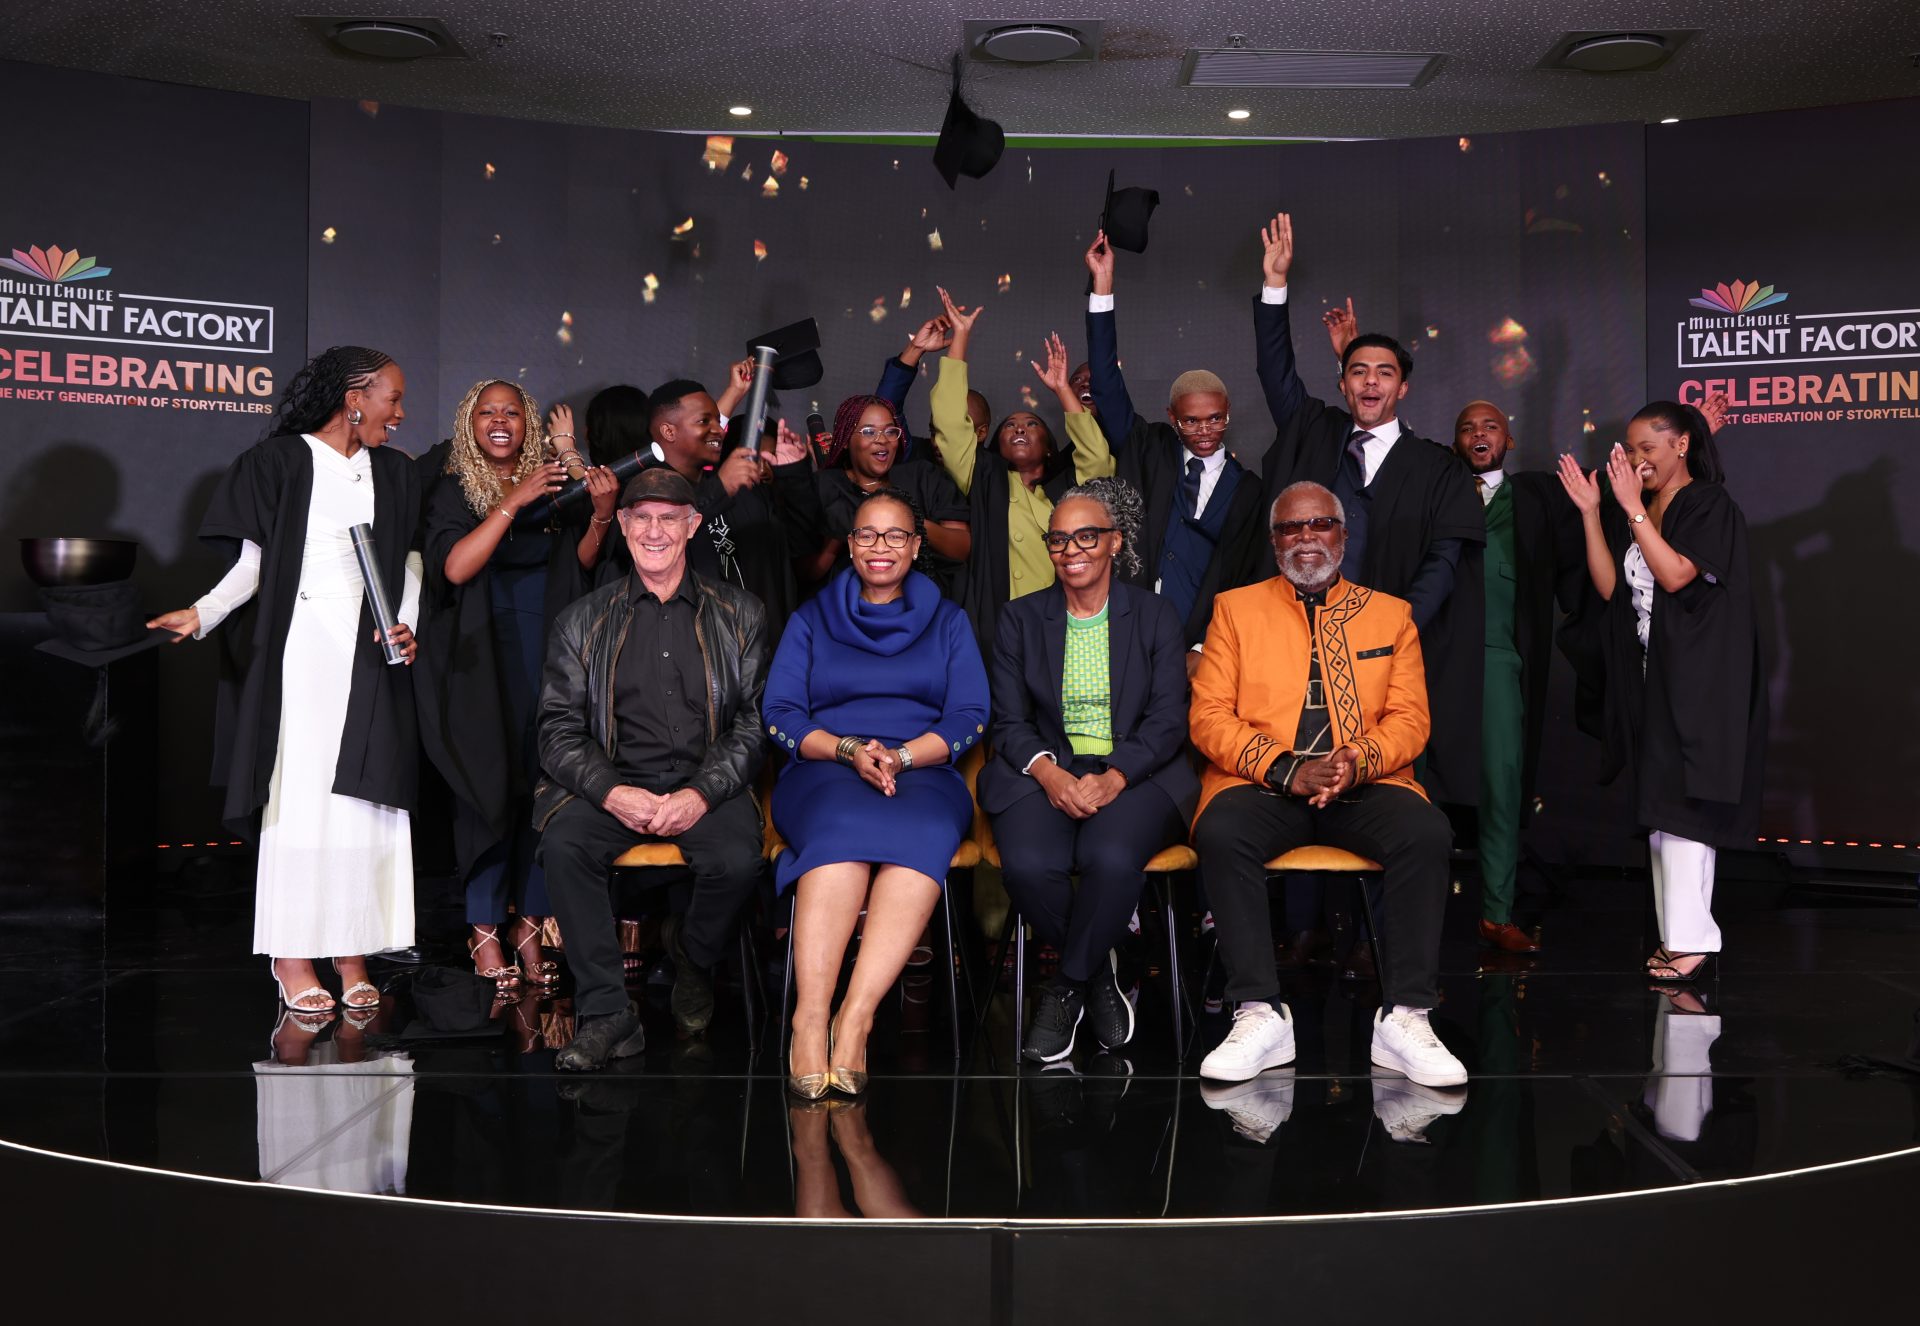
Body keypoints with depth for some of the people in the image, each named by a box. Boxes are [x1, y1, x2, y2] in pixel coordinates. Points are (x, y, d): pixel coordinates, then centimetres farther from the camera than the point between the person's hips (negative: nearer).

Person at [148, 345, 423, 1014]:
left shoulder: (394, 472, 15)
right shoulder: (280, 461, 2)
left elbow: (409, 563, 14)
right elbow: (255, 560, 0)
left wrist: (405, 626, -3)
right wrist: (202, 613, -15)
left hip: (370, 654, 4)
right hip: (299, 645, -4)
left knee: (363, 796, 0)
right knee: (298, 793, -5)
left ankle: (352, 949, 4)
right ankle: (291, 954, 1)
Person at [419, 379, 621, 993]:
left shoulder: (555, 485, 10)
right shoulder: (454, 492, 1)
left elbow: (582, 563, 7)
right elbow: (455, 568, -15)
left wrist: (601, 515, -12)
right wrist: (514, 502, -19)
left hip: (548, 653, 3)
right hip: (484, 659, -3)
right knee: (491, 786, -4)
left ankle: (530, 923, 7)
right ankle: (485, 930, 4)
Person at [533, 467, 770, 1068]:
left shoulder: (739, 615, 11)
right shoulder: (582, 621, 13)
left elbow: (755, 722, 2)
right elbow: (560, 729, 5)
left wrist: (702, 793, -15)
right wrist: (611, 792, -14)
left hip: (707, 785, -1)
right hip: (613, 784, 1)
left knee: (736, 859, -30)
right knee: (562, 842, -30)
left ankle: (693, 959, 5)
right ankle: (606, 1014, -20)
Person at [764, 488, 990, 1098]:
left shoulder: (947, 622, 20)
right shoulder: (811, 619, 20)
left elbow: (969, 719, 8)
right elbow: (781, 715, 9)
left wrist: (900, 756, -11)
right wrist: (847, 750, -10)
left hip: (922, 775, 0)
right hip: (827, 773, 0)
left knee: (919, 831, -37)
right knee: (843, 825, -37)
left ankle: (856, 1015, -43)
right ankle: (811, 1018, -46)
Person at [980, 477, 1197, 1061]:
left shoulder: (1156, 617, 10)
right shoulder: (1020, 619, 13)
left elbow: (1168, 721, 1)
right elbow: (1009, 721, 6)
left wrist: (1113, 777, -17)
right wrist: (1049, 772, -16)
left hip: (1134, 775, -1)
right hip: (1045, 774, 1)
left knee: (1112, 858, -35)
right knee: (1028, 864, -32)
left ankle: (1067, 986, -9)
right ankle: (1097, 975, -4)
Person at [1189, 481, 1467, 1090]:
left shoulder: (1391, 613, 16)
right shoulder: (1235, 608, 12)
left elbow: (1409, 718, 8)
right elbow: (1209, 716, 3)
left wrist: (1358, 760, -15)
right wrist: (1284, 767, -13)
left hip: (1366, 784, 1)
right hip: (1264, 786, -1)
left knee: (1427, 833, -30)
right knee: (1220, 834, -34)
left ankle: (1404, 1018, -26)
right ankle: (1260, 1016, -28)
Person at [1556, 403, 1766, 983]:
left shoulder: (1710, 505, -6)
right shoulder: (1631, 514, 14)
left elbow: (1676, 575, -20)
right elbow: (1609, 587, 4)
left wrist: (1633, 508, -19)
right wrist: (1591, 511, 0)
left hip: (1696, 680, -7)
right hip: (1646, 678, 7)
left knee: (1679, 804, -13)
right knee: (1659, 810, 6)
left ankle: (1692, 939, -12)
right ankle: (1676, 934, 10)